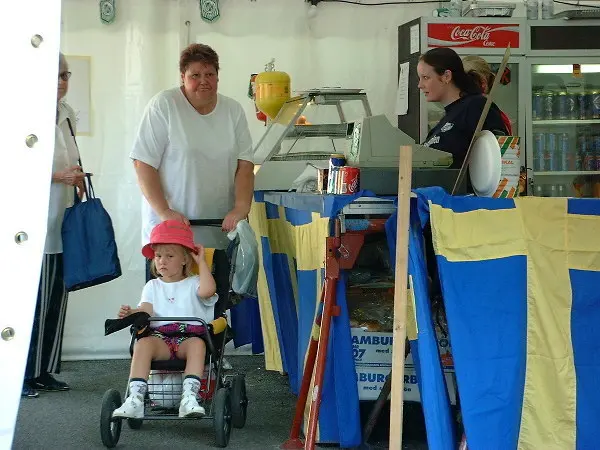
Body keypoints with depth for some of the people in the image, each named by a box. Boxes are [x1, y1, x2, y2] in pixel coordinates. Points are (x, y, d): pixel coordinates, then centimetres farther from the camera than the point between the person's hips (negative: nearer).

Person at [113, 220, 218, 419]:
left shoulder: (193, 283, 15)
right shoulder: (153, 286, 23)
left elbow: (208, 290, -11)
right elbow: (145, 309, 4)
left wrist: (201, 262, 2)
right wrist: (131, 313, -19)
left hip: (188, 336, -2)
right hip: (159, 337, 2)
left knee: (197, 343, -36)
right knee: (142, 343, -31)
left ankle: (189, 397, -46)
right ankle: (135, 399, -40)